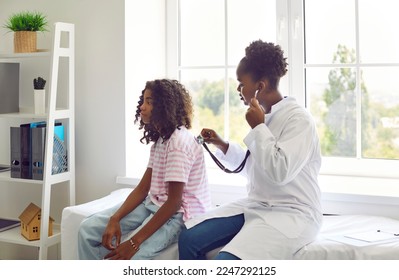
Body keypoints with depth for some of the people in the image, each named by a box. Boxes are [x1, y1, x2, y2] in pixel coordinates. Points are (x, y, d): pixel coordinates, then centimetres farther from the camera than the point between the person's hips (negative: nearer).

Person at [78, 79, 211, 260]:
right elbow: (143, 188, 7)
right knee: (88, 229, 1)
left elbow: (174, 202, -24)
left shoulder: (179, 142, -20)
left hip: (179, 214, -10)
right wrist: (115, 219, -8)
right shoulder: (159, 138, 12)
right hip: (154, 205, 10)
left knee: (123, 258, -29)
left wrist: (134, 242, -27)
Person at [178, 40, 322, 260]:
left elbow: (280, 172, -25)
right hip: (256, 206, 8)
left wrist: (258, 128, -18)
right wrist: (222, 145, 9)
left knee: (225, 263, -28)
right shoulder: (265, 117, 9)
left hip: (291, 214, -8)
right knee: (189, 238, -6)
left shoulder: (298, 119, -14)